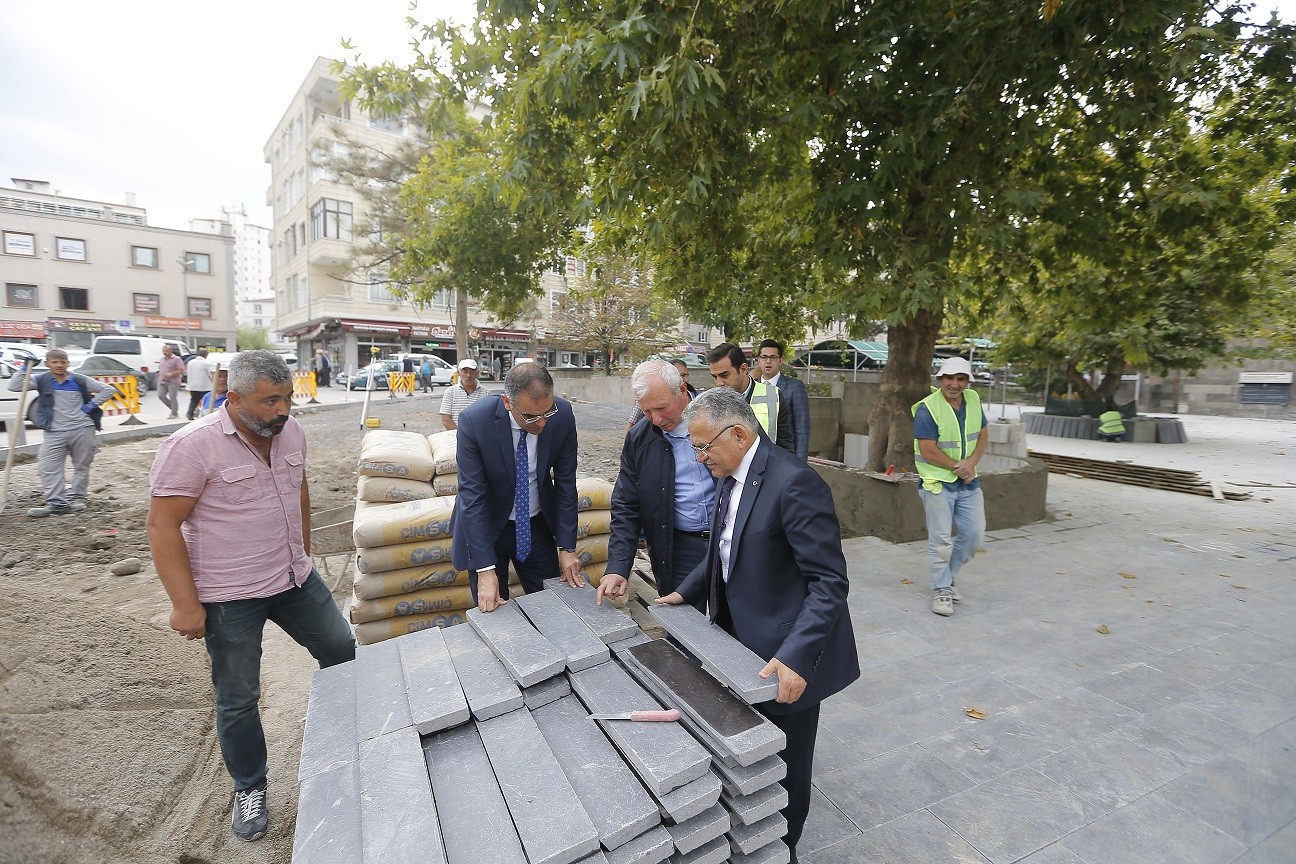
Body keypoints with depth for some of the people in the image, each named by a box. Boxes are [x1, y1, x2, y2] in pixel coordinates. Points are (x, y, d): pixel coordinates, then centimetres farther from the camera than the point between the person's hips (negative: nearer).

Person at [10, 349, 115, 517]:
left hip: (82, 429, -1)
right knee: (48, 467, -6)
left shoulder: (79, 381, 1)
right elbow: (14, 386, -3)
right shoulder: (42, 381, 5)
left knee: (81, 466, 7)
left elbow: (108, 390, 4)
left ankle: (78, 498, 19)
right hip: (55, 432, 1)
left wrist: (91, 405, -3)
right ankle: (56, 502, -5)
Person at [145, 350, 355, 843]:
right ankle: (249, 788, 36)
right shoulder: (192, 446, -19)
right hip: (228, 598, -5)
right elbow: (163, 526, -16)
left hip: (295, 580, 6)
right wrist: (185, 604, -16)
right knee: (238, 699, 12)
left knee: (342, 650, 16)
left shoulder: (290, 432, -2)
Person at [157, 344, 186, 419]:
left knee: (173, 397, -5)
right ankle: (174, 408, 16)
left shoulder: (176, 359, -6)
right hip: (162, 382, 7)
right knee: (161, 395, -1)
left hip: (173, 382, -7)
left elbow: (181, 370, -13)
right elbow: (160, 370, 25)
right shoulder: (162, 359, 17)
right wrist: (159, 380, 17)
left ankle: (174, 414, 2)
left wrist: (171, 374, -22)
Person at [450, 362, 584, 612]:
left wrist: (567, 547, -9)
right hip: (487, 528, -2)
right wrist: (485, 569, -25)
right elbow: (472, 496, -23)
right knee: (491, 612, 8)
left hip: (538, 526, 2)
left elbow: (565, 483, -9)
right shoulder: (474, 420, -25)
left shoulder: (563, 415, -19)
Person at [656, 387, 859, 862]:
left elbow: (830, 582, -26)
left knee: (785, 767, 16)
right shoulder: (733, 478, 1)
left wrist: (795, 657, -32)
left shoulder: (794, 482, -26)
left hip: (785, 660, -7)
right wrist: (685, 592, 9)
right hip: (745, 644, 8)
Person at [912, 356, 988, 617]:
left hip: (968, 482, 6)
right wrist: (958, 467, -11)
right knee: (941, 539, 0)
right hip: (938, 482, -6)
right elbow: (928, 451, -18)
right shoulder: (927, 409, -16)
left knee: (974, 533, 9)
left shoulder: (973, 400, 4)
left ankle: (949, 573, 31)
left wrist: (971, 463, -7)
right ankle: (942, 589, 14)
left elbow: (983, 435, 10)